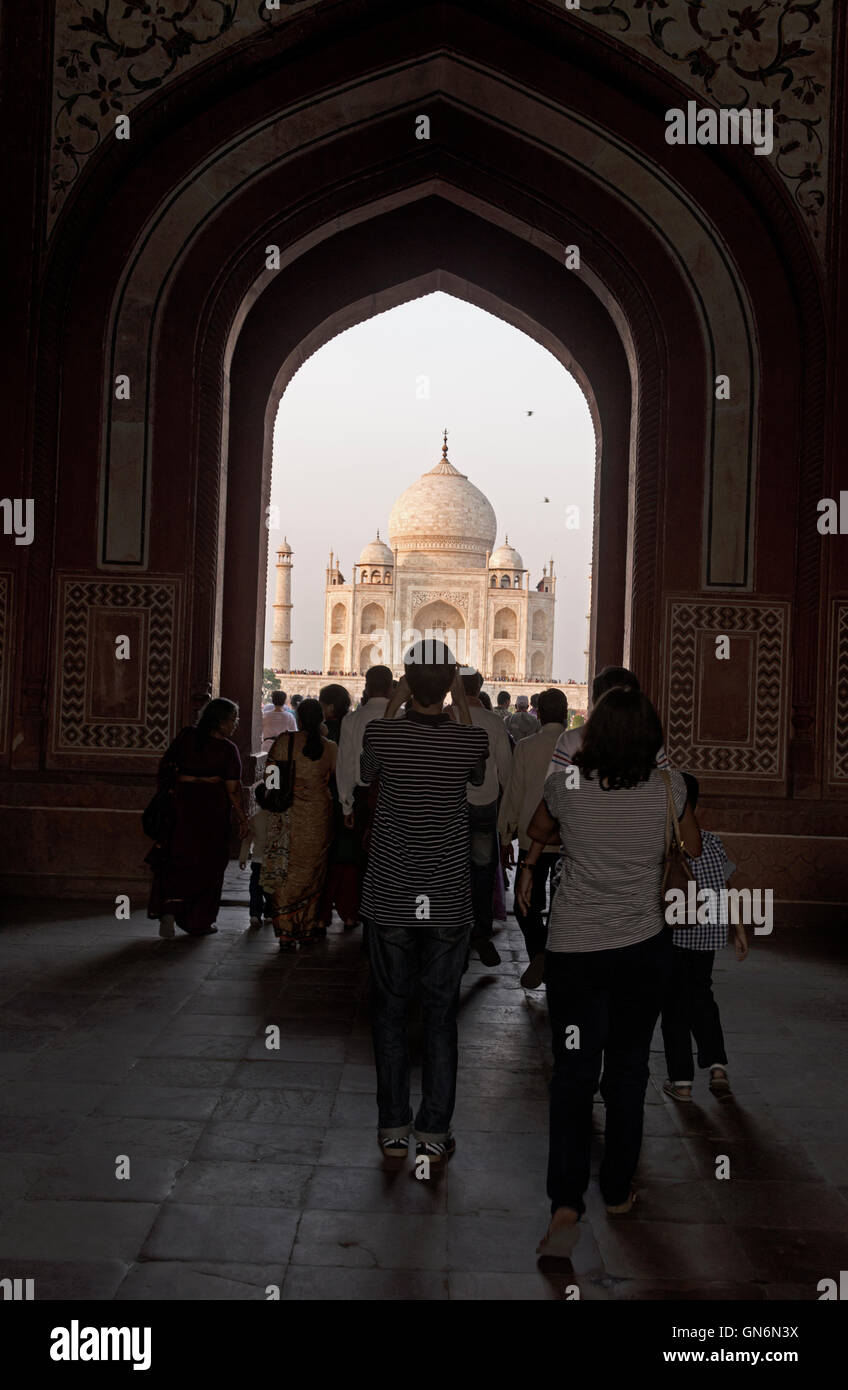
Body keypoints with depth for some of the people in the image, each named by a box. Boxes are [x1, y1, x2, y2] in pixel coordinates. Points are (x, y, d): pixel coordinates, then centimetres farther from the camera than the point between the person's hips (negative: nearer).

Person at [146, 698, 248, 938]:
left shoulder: (187, 735, 1)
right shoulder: (227, 749, -10)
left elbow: (166, 764, 5)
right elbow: (233, 788, -9)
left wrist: (167, 790, 17)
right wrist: (241, 817, -1)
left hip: (182, 801, 3)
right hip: (213, 806, -3)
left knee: (177, 857, 12)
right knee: (207, 863, 8)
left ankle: (169, 908, -7)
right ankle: (199, 922, 13)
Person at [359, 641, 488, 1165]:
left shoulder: (382, 733, -11)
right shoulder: (470, 739, -10)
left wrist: (393, 705, 12)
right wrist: (462, 702, 13)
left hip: (391, 900, 0)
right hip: (449, 902, 0)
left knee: (390, 1010, 12)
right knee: (441, 1015, 9)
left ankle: (393, 1130, 18)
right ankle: (435, 1134, 15)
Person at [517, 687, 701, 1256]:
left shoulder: (565, 784, -8)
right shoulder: (669, 786, -8)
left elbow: (539, 833, 13)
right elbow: (694, 846, 11)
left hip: (574, 950, -1)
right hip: (645, 949, 1)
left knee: (573, 1072, 5)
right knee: (628, 1069, 16)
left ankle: (566, 1202, -6)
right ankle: (618, 1189, 28)